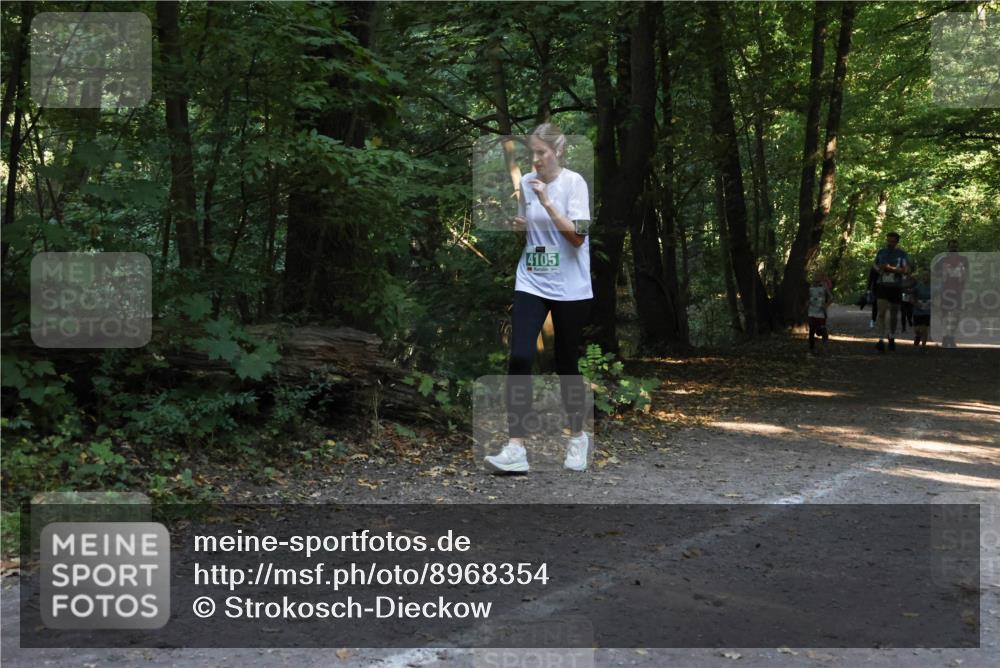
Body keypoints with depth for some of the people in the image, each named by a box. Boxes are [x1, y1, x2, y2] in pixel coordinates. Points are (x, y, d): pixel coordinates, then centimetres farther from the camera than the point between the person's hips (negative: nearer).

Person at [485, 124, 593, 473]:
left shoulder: (574, 182, -8)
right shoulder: (526, 182, 6)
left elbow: (577, 236, -16)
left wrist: (547, 201, -21)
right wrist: (517, 224, -2)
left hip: (569, 288, -3)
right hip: (531, 283, 3)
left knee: (566, 364, 6)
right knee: (519, 358, -13)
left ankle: (577, 437, 29)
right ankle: (515, 447, -11)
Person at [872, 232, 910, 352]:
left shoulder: (902, 254, -2)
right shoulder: (881, 252, 7)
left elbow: (905, 270, -10)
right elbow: (875, 265, 18)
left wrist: (891, 268, -22)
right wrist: (879, 269, -5)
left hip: (896, 287, -1)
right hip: (882, 285, 1)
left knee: (893, 314, 12)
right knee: (881, 312, -13)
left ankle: (892, 337, 35)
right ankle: (881, 340, -16)